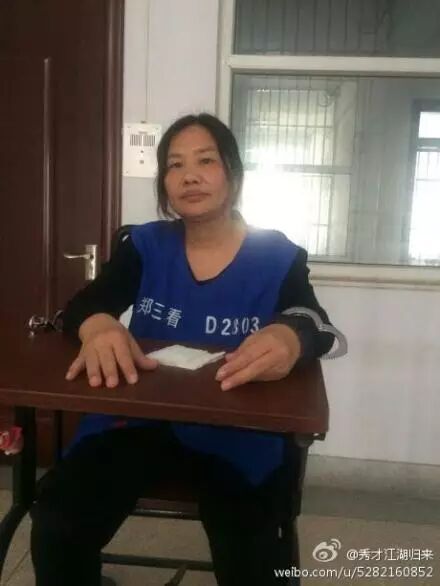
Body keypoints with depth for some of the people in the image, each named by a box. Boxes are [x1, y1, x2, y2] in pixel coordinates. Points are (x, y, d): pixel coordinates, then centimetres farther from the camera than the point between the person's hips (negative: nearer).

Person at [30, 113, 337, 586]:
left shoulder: (278, 258, -2)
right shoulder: (145, 245, 4)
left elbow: (320, 328, -14)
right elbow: (82, 305, -6)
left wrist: (290, 338, -41)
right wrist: (97, 326, -33)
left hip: (236, 432, -1)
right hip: (138, 417, 2)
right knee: (57, 522, -19)